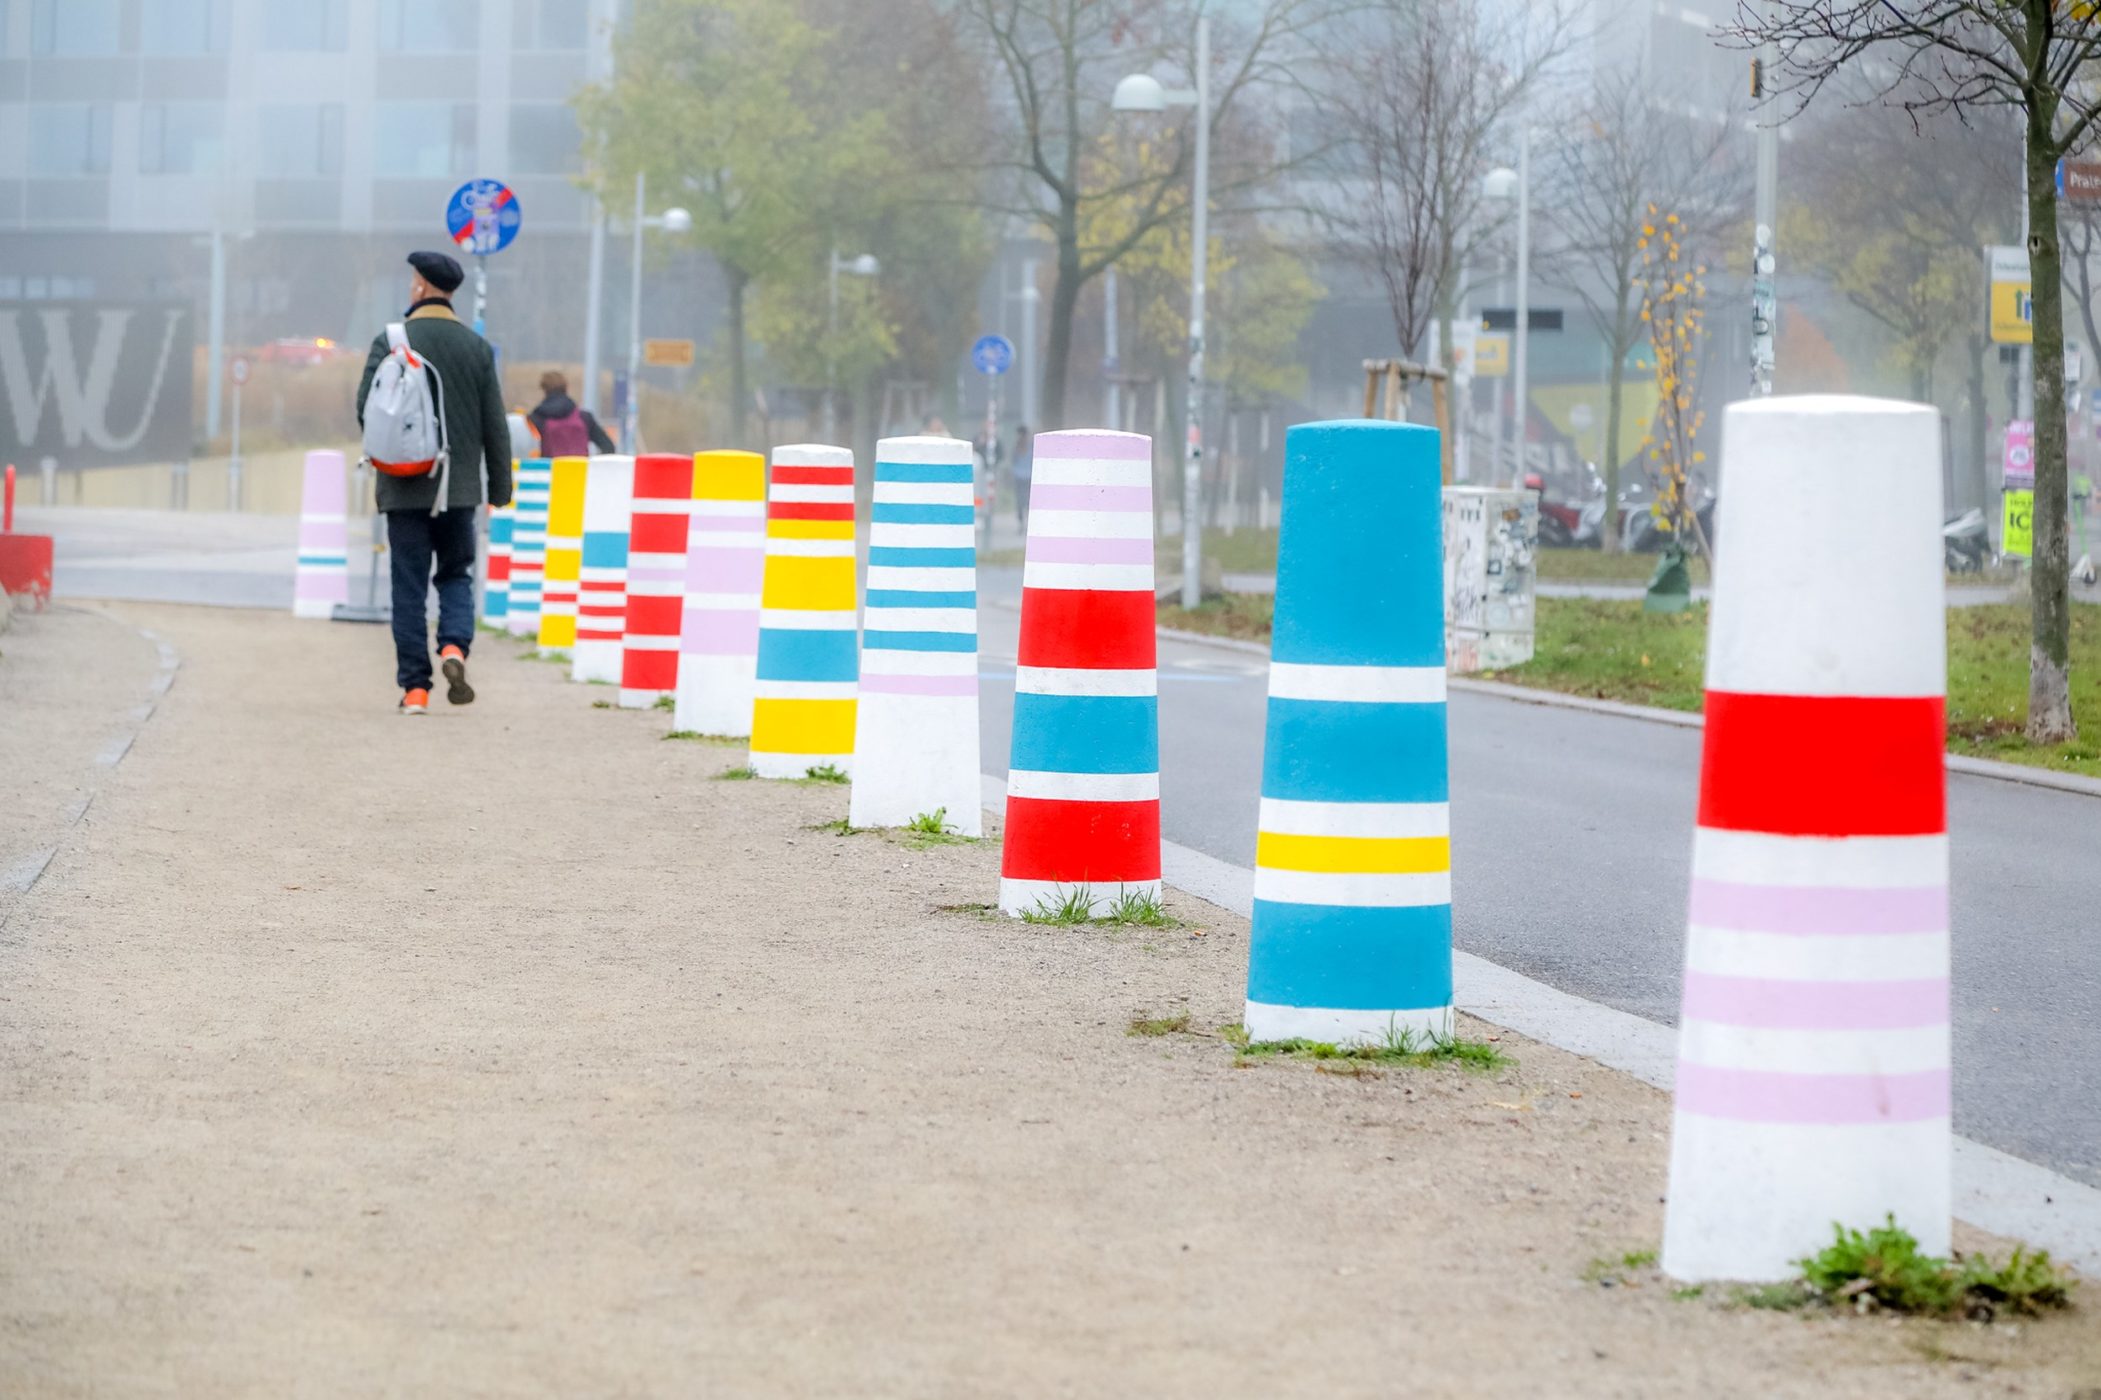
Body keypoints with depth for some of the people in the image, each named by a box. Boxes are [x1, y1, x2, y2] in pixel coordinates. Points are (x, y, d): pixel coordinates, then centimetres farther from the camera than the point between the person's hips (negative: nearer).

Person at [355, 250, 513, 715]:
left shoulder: (390, 342, -6)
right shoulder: (476, 347, 2)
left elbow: (366, 410, -8)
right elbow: (494, 424, 2)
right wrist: (500, 485, 10)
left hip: (405, 486, -2)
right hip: (459, 486, 2)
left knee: (409, 586, 3)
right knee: (456, 574, 16)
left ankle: (415, 687, 1)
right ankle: (455, 646, -11)